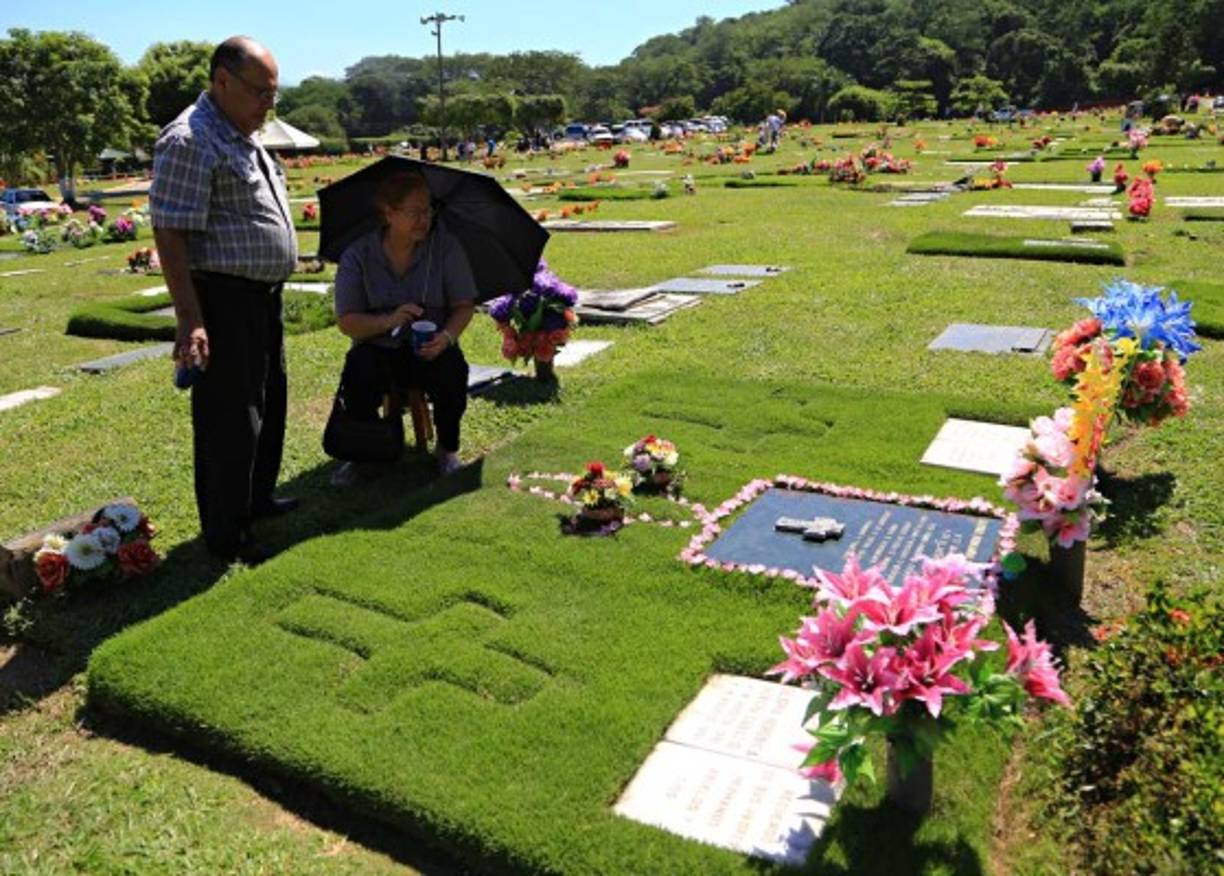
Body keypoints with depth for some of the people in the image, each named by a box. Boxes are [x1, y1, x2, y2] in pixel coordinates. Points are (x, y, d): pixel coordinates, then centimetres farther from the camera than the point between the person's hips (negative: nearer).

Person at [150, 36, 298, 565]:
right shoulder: (190, 141, -16)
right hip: (225, 302, -10)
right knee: (229, 419, -2)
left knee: (268, 403, 20)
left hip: (263, 297, 10)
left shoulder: (242, 137, 14)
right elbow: (169, 234, -21)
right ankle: (225, 537, 10)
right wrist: (190, 320, -26)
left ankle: (257, 500, 38)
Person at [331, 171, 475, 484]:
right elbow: (346, 322, -8)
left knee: (452, 368, -31)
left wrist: (447, 336, -22)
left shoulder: (444, 246, -2)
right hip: (379, 349, 0)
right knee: (360, 370, -33)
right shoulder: (358, 255, -5)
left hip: (429, 348, 1)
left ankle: (447, 449, -5)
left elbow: (464, 305, -1)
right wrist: (389, 321, -27)